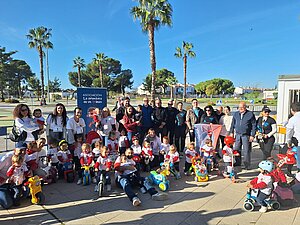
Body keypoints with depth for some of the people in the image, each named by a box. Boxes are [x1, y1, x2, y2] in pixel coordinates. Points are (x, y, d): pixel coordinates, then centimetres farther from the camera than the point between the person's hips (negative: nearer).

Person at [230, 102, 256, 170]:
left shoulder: (250, 114, -3)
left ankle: (247, 165, 11)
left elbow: (254, 125, -2)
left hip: (246, 135, -4)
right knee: (236, 149, 8)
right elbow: (233, 124, 16)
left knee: (246, 151, 1)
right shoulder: (236, 114, 8)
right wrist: (231, 132, 11)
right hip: (238, 134, 4)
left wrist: (252, 135, -7)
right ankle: (238, 162, 24)